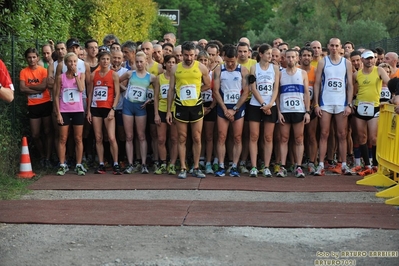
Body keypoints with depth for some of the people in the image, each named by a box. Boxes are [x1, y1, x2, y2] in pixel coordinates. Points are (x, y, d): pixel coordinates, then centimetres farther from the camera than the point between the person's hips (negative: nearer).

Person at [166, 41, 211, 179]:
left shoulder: (201, 67, 1)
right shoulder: (175, 69, 3)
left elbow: (207, 85, 11)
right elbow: (171, 90, 5)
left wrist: (194, 90, -1)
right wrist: (168, 110, 2)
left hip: (196, 106, 0)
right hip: (180, 107, 0)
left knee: (197, 138, 3)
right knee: (182, 139, 3)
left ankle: (196, 168, 13)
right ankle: (183, 168, 10)